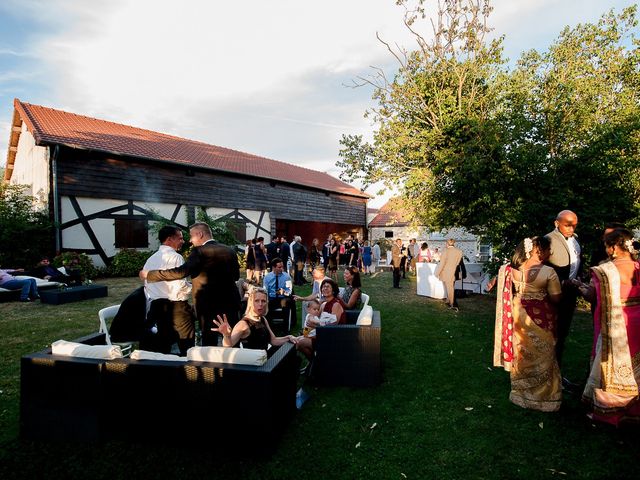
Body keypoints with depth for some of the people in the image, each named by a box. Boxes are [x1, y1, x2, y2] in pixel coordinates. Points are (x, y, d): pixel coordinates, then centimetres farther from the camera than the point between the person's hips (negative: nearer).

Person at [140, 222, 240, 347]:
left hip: (209, 304, -6)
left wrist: (149, 275, -16)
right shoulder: (230, 250, 6)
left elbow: (181, 272, -23)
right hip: (231, 302, 6)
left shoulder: (200, 251, -13)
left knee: (209, 343, 6)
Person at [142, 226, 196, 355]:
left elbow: (147, 285, 14)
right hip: (176, 306, -7)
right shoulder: (175, 257, -12)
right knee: (186, 345, 2)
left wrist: (151, 309, 21)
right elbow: (180, 284, -20)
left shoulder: (151, 259, 11)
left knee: (163, 343, 16)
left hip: (157, 306, 8)